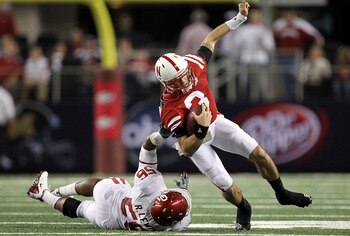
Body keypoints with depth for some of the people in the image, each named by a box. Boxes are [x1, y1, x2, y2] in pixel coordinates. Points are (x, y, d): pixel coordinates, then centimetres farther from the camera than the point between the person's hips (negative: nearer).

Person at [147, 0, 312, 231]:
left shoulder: (194, 64, -25)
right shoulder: (172, 110, -39)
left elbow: (210, 40, -6)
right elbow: (187, 149, -36)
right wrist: (202, 131, -53)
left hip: (214, 121, 5)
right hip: (195, 139, -5)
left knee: (258, 153, -1)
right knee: (226, 185, -6)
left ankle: (282, 194, 25)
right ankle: (244, 210, 31)